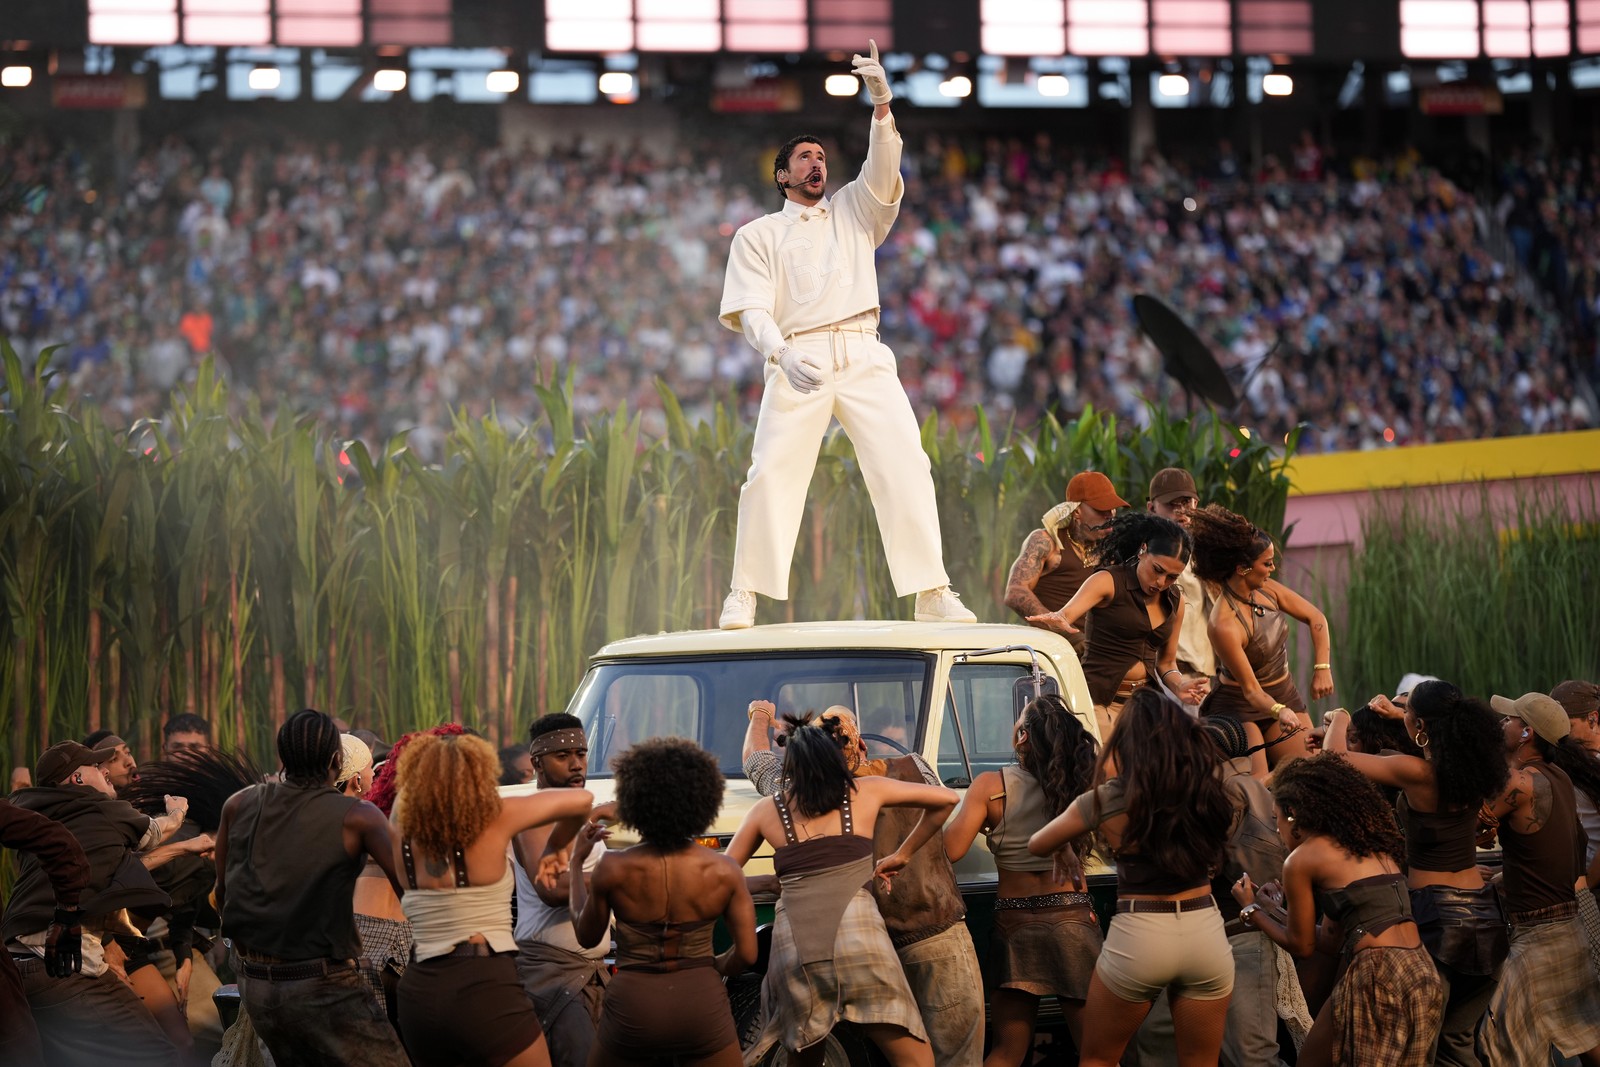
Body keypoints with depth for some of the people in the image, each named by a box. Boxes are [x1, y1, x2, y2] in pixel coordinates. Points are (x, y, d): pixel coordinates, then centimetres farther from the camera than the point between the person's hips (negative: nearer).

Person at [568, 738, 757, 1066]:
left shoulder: (613, 869, -9)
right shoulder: (724, 871, -6)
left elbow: (587, 937, 8)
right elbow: (747, 953, -3)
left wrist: (576, 862, 15)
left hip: (633, 1005, 0)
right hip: (702, 1003, 0)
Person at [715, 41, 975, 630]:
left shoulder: (853, 212, 24)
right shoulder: (758, 234, 17)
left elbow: (882, 176, 4)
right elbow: (751, 310, 3)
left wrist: (881, 104, -11)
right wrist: (781, 355, -17)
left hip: (863, 355, 2)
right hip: (797, 357, -2)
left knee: (906, 466, -11)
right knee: (772, 473, -13)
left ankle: (932, 594, -14)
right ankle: (745, 596, -6)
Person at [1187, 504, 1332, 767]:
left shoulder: (1267, 589, -9)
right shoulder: (1224, 625, -30)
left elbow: (1316, 618, 3)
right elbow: (1251, 689, -25)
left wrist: (1322, 669, -7)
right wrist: (1280, 712, -43)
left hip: (1285, 696, 7)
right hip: (1240, 706, -7)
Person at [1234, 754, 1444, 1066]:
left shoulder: (1301, 859, -1)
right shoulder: (1372, 846, 20)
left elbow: (1301, 944, 8)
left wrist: (1253, 910, 22)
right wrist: (1277, 906, 33)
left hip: (1376, 976, -7)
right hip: (1424, 974, 7)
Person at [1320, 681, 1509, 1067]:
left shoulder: (1416, 773, -14)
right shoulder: (1476, 772, 4)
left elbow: (1335, 757, -5)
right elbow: (1454, 735, 30)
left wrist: (1338, 720, 15)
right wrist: (1398, 715, 33)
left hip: (1435, 912, -7)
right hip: (1485, 913, 7)